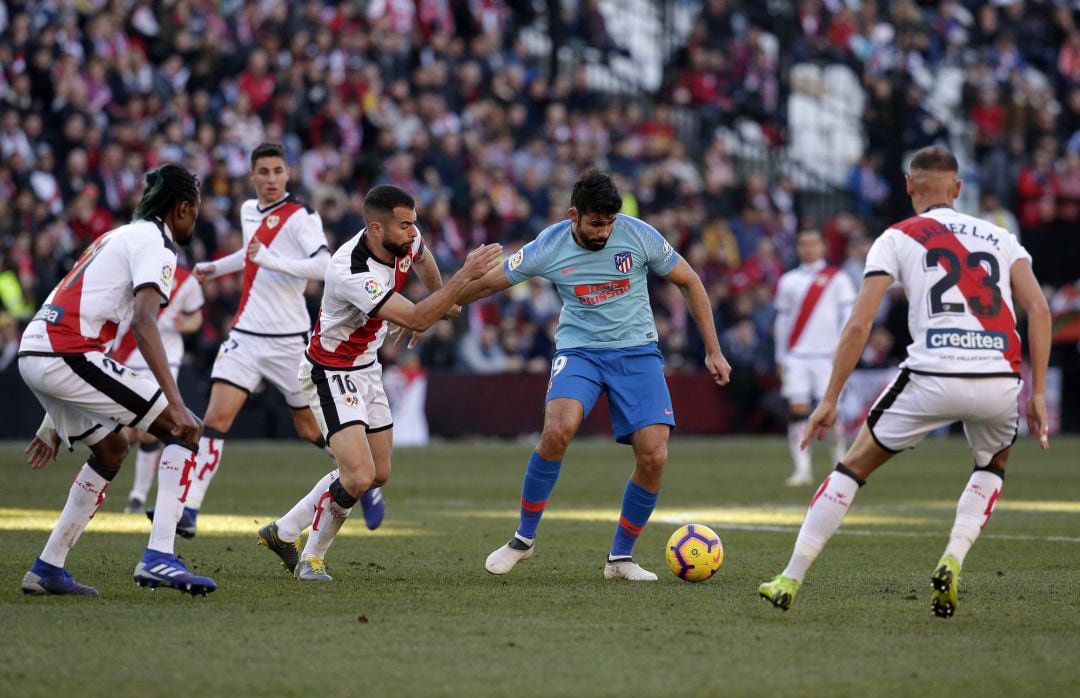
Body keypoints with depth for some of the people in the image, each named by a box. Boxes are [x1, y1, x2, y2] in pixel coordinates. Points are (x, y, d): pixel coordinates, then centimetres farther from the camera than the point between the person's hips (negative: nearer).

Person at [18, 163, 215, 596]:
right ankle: (158, 557, -14)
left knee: (111, 448, 25)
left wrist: (54, 423, 33)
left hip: (34, 353, 9)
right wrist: (176, 405, -26)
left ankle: (47, 569, 22)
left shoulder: (121, 237, 28)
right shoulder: (154, 244, -2)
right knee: (184, 431, -4)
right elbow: (144, 323, -19)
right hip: (67, 356, -9)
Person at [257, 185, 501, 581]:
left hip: (367, 367, 9)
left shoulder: (405, 240, -10)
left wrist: (442, 299, 28)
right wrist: (464, 276, -41)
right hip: (331, 374, -9)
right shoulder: (351, 273, -35)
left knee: (378, 474, 14)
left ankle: (283, 532, 27)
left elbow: (422, 258, 18)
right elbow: (416, 320, -39)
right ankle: (312, 557, 4)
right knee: (359, 475, -19)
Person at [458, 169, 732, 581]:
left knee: (654, 456, -14)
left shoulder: (640, 236, -10)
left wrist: (713, 351, 5)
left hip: (637, 350, 1)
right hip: (578, 349, -1)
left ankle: (621, 557, 7)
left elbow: (689, 283, 4)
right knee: (558, 431, -29)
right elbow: (487, 283, 3)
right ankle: (524, 538, -10)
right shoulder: (548, 248, -10)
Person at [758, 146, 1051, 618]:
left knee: (854, 466, 16)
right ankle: (952, 562, 8)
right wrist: (1038, 393, 9)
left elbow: (859, 324, 3)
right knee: (992, 468, 32)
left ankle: (790, 580, 15)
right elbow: (1037, 308, 7)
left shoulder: (898, 238, 12)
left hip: (933, 376, -2)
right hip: (1000, 380, 2)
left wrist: (830, 399, 7)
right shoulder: (999, 238, 21)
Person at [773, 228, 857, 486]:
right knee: (797, 410, -5)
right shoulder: (788, 281, 13)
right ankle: (802, 469, -3)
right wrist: (780, 358, 11)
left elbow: (848, 315, -1)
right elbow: (782, 320, 15)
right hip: (795, 356, 3)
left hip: (827, 355, -3)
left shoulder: (837, 278, 3)